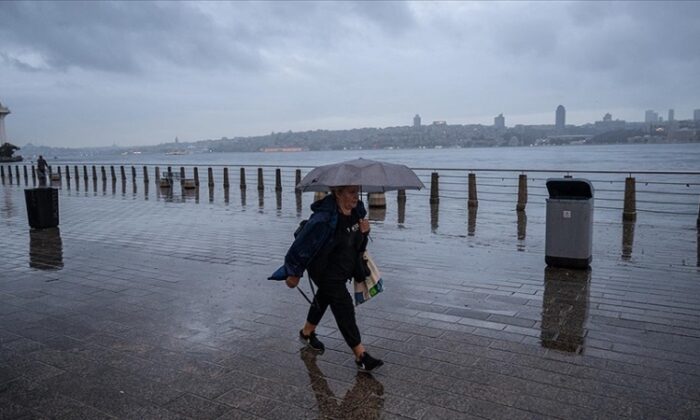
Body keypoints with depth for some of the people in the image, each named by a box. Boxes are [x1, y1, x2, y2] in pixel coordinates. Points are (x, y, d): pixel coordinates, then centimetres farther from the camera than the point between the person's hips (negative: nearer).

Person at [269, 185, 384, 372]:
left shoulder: (357, 211, -7)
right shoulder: (324, 219, -32)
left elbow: (357, 244, 8)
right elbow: (303, 245, -23)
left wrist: (364, 232, -15)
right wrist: (294, 273, -14)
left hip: (344, 269, 9)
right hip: (325, 271, -8)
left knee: (324, 298, 26)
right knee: (343, 307, -9)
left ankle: (307, 333, 50)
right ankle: (361, 355, -2)